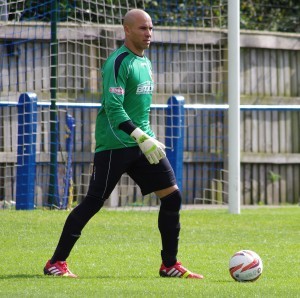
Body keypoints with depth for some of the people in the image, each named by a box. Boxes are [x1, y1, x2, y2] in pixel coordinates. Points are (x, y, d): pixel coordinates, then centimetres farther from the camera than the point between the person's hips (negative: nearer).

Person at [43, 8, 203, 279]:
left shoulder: (145, 62, 15)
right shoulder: (118, 62, -13)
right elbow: (113, 108, -21)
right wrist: (142, 138, -27)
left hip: (143, 141, 8)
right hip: (114, 143, -8)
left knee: (172, 196, 0)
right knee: (93, 202, -7)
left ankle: (170, 265, 8)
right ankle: (56, 263, 2)